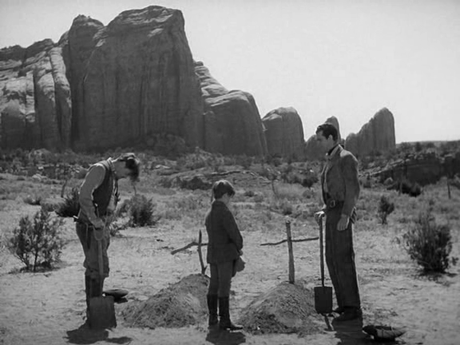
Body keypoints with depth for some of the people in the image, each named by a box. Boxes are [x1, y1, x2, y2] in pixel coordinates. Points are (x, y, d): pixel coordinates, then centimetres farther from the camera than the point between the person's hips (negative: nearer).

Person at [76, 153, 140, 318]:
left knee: (92, 268, 16)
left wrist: (104, 226, 12)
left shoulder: (114, 176, 14)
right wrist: (95, 222, -23)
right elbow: (84, 196, -24)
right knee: (99, 268, -7)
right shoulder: (100, 169, -14)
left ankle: (92, 309, 26)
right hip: (89, 227, -9)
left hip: (100, 227, 9)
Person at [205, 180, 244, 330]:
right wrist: (239, 248, 0)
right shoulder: (225, 213, -16)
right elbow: (235, 234, -19)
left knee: (213, 285, 12)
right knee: (224, 287, -6)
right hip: (225, 255, -8)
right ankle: (225, 320, -3)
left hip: (212, 254, 8)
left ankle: (212, 318, 19)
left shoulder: (209, 214, 12)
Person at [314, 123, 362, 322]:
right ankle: (344, 303, 17)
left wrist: (345, 216, -24)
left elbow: (353, 189, -17)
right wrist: (324, 211, 14)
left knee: (343, 260, -10)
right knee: (332, 259, 10)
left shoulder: (346, 158, -10)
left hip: (342, 214, -10)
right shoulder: (331, 161, 21)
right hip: (333, 213, 10)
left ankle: (353, 308, -4)